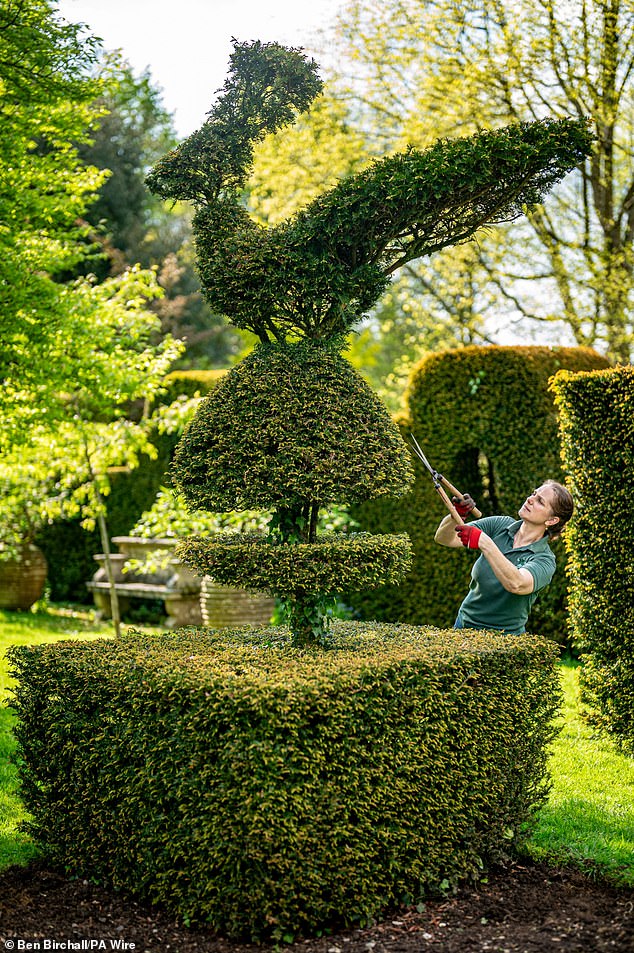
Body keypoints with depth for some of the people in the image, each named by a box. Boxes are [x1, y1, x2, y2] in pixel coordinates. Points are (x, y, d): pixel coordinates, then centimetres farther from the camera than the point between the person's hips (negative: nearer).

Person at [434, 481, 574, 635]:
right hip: (464, 624, 4)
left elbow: (516, 584, -35)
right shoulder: (500, 525, -1)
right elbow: (443, 538, -8)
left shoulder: (544, 560, -13)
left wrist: (484, 543, -40)